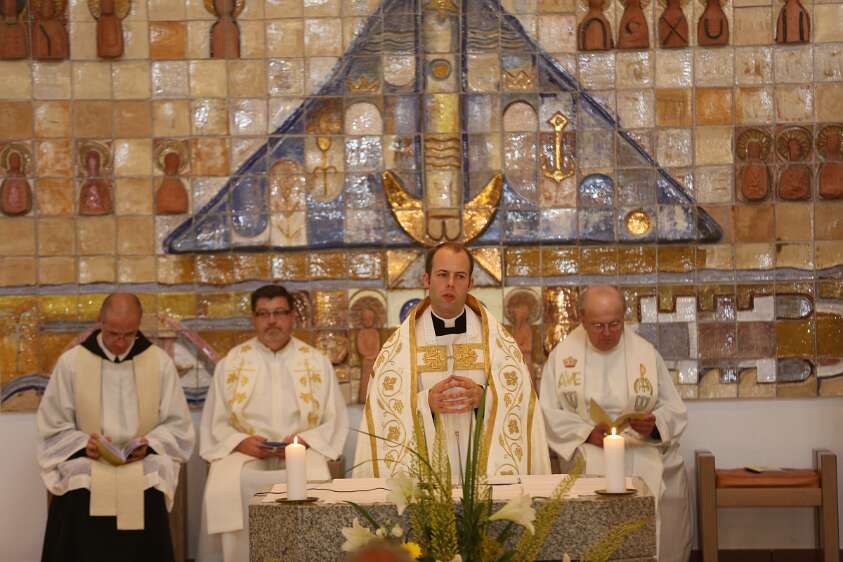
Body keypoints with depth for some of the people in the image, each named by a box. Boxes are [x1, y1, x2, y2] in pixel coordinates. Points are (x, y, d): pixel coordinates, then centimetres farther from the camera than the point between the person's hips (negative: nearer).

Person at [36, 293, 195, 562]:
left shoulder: (160, 362, 5)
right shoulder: (71, 362, 3)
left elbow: (177, 425, 9)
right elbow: (53, 428, 7)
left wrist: (148, 444, -9)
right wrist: (84, 444, -11)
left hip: (144, 463, 0)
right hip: (86, 462, 1)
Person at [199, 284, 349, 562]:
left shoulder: (317, 363, 13)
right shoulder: (231, 363, 14)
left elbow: (335, 422, 9)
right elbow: (215, 424, 11)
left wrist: (305, 441, -10)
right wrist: (241, 442, -10)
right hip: (244, 454, 0)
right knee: (225, 489, -31)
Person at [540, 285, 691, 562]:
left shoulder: (646, 353, 6)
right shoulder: (562, 354, 5)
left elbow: (675, 412, 5)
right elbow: (548, 413, 1)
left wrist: (654, 425, -16)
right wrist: (587, 432, -14)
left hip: (648, 460, 1)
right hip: (589, 465, -1)